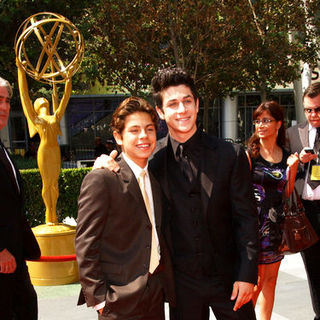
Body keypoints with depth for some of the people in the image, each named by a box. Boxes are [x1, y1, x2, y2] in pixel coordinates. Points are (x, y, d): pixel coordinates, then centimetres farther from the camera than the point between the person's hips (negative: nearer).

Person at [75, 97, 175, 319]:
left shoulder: (155, 179, 11)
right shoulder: (101, 180, -12)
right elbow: (85, 246, -13)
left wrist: (167, 282, 9)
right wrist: (99, 299, -14)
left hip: (156, 293, 6)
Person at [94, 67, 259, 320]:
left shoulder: (230, 155, -4)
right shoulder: (152, 157, -3)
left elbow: (246, 218, -3)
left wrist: (247, 275, -8)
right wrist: (106, 165, -10)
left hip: (228, 277, 0)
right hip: (182, 281, 1)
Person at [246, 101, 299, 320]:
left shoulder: (286, 157, 8)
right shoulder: (249, 154, -5)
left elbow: (287, 194, 11)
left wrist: (292, 168, -1)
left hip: (275, 224, 4)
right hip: (253, 219, -4)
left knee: (270, 278, 10)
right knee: (257, 278, -2)